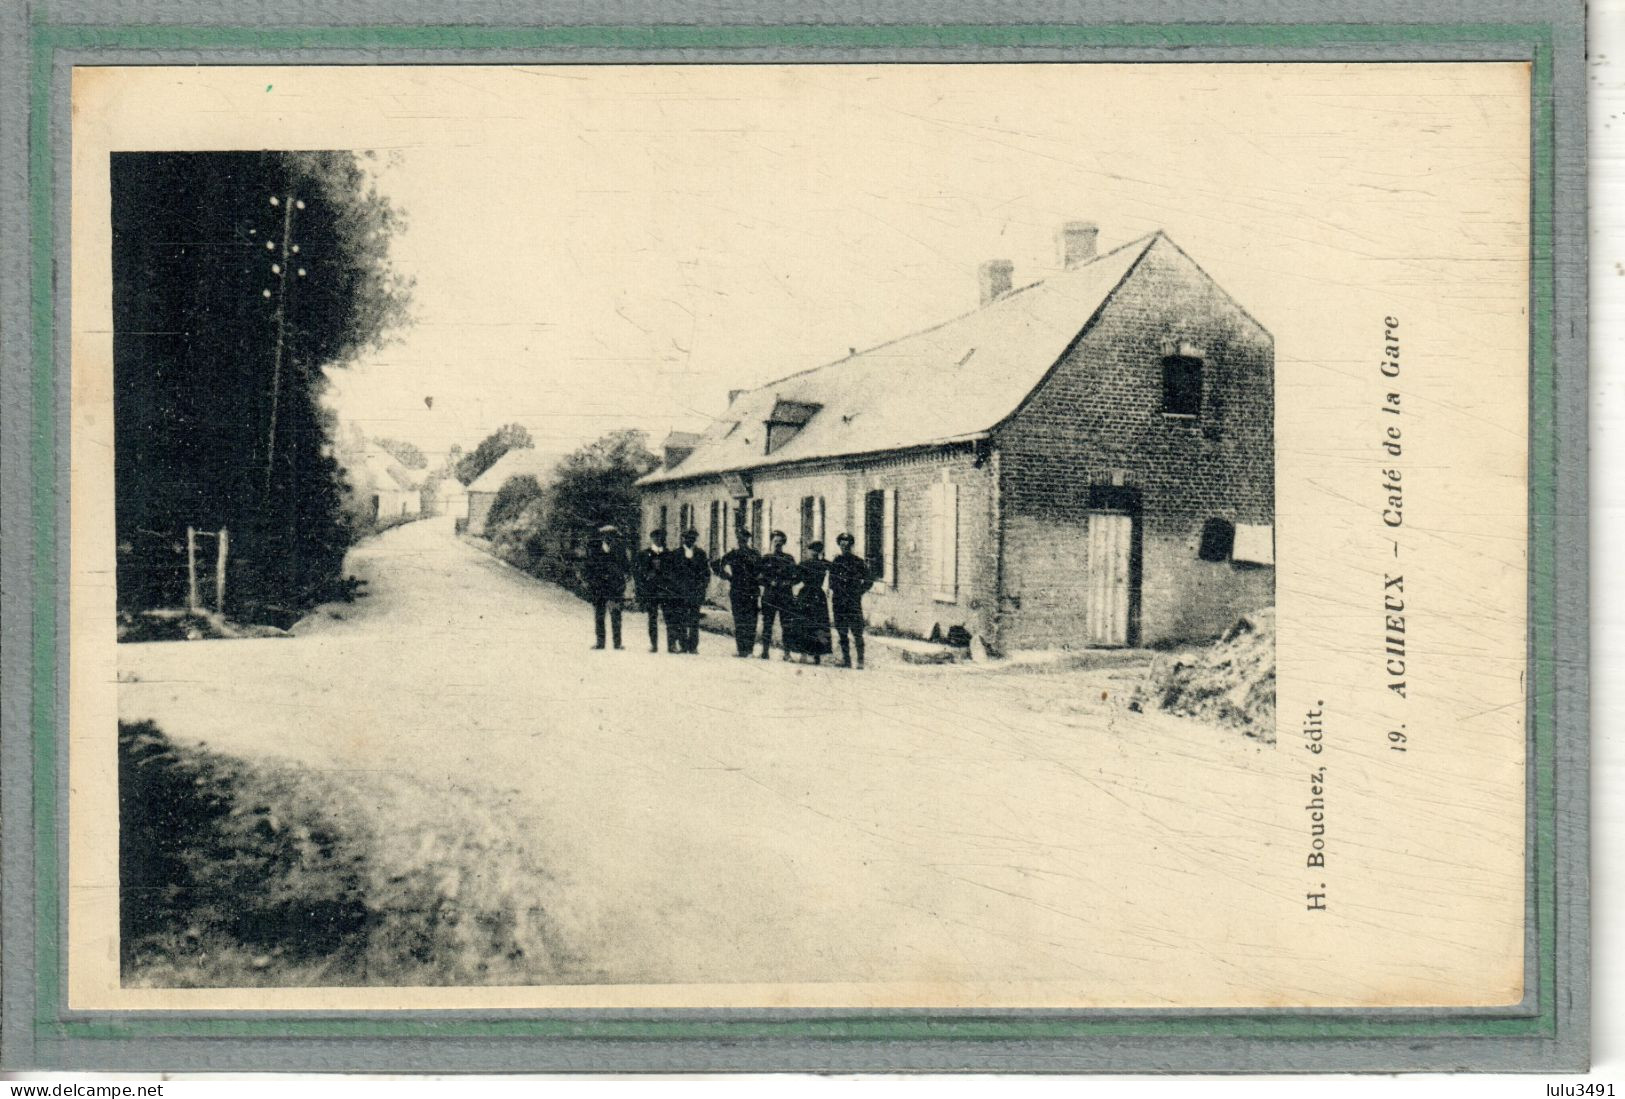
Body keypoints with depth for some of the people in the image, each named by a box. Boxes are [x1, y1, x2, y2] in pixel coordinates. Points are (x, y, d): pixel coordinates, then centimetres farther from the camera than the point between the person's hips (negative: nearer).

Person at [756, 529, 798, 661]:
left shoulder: (789, 559, 12)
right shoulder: (765, 558, 13)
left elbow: (795, 577, 8)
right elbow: (759, 576, 6)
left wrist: (787, 583, -10)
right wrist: (771, 582, -7)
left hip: (786, 596, 0)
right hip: (769, 596, 0)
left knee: (786, 624, -4)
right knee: (767, 624, -2)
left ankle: (787, 652, -3)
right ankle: (765, 650, 0)